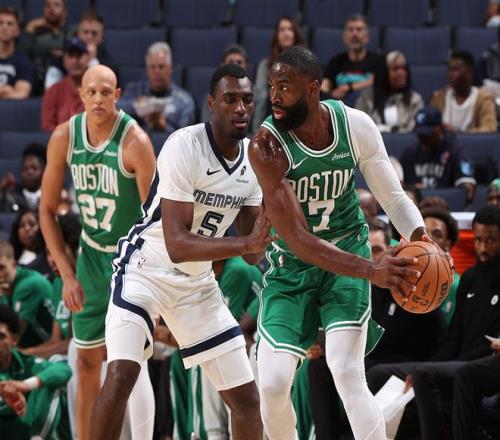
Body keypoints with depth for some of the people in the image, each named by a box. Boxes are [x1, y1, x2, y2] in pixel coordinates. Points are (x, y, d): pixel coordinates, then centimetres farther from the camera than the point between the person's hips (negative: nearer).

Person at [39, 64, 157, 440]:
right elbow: (48, 211, 1)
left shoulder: (135, 141, -23)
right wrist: (67, 274, -5)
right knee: (88, 360, 8)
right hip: (92, 251, 5)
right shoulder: (64, 138, -7)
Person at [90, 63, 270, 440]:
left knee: (247, 398, 4)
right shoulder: (185, 147, -23)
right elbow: (177, 246, -30)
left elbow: (251, 254, 1)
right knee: (121, 375, -27)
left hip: (197, 282, 7)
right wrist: (247, 242, -38)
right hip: (146, 268, -7)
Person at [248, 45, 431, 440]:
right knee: (272, 384, -9)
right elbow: (297, 239, -28)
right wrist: (371, 271, -39)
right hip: (293, 263, 0)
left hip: (347, 247, 1)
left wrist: (419, 237, -24)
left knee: (347, 374, -17)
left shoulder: (356, 126, -14)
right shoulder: (266, 145, -24)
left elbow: (393, 196, -1)